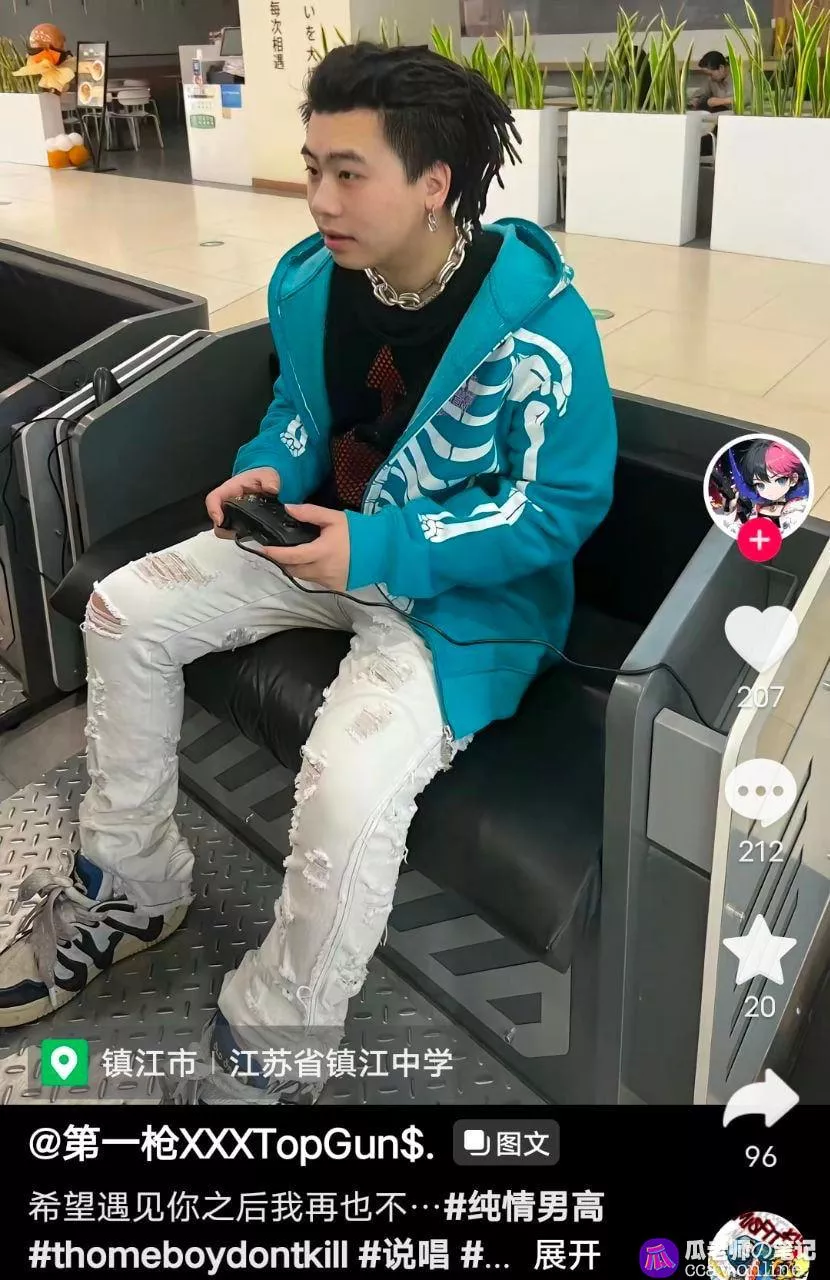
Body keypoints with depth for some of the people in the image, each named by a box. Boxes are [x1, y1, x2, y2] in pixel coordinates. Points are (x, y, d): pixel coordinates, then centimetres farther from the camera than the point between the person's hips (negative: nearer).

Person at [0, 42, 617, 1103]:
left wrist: (380, 551, -27)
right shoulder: (310, 282, -4)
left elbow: (562, 507, -20)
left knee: (351, 783, -32)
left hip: (466, 591, -7)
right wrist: (270, 469, -8)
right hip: (330, 537, 8)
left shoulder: (535, 322, -23)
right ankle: (128, 886, 19)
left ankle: (269, 1053, -4)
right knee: (123, 611, 2)